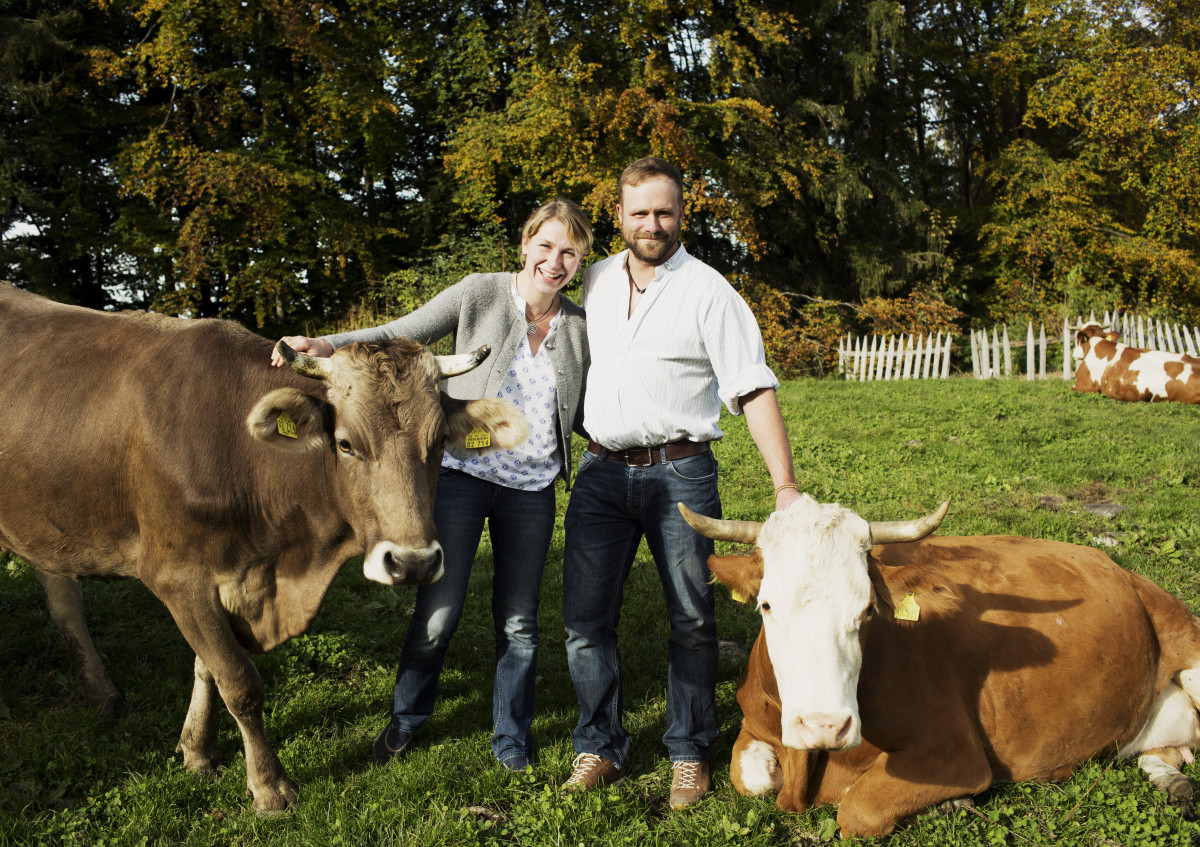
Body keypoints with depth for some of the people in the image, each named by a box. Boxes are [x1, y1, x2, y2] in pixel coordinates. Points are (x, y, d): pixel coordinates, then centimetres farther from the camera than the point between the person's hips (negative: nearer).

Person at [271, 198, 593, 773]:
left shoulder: (579, 327, 4)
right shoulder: (479, 295, -5)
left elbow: (587, 414, 12)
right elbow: (400, 335, -5)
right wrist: (328, 345, -18)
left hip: (532, 489, 2)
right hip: (462, 474, -2)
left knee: (518, 621, 10)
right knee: (438, 613, 1)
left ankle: (511, 738, 30)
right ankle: (406, 720, 28)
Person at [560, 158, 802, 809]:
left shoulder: (708, 291, -5)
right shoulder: (597, 281, 9)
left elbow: (753, 389, -10)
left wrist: (785, 486, -19)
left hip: (679, 470, -4)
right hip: (600, 469, 4)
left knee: (692, 620, 4)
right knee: (585, 619, 3)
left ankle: (689, 754, 19)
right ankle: (600, 750, 17)